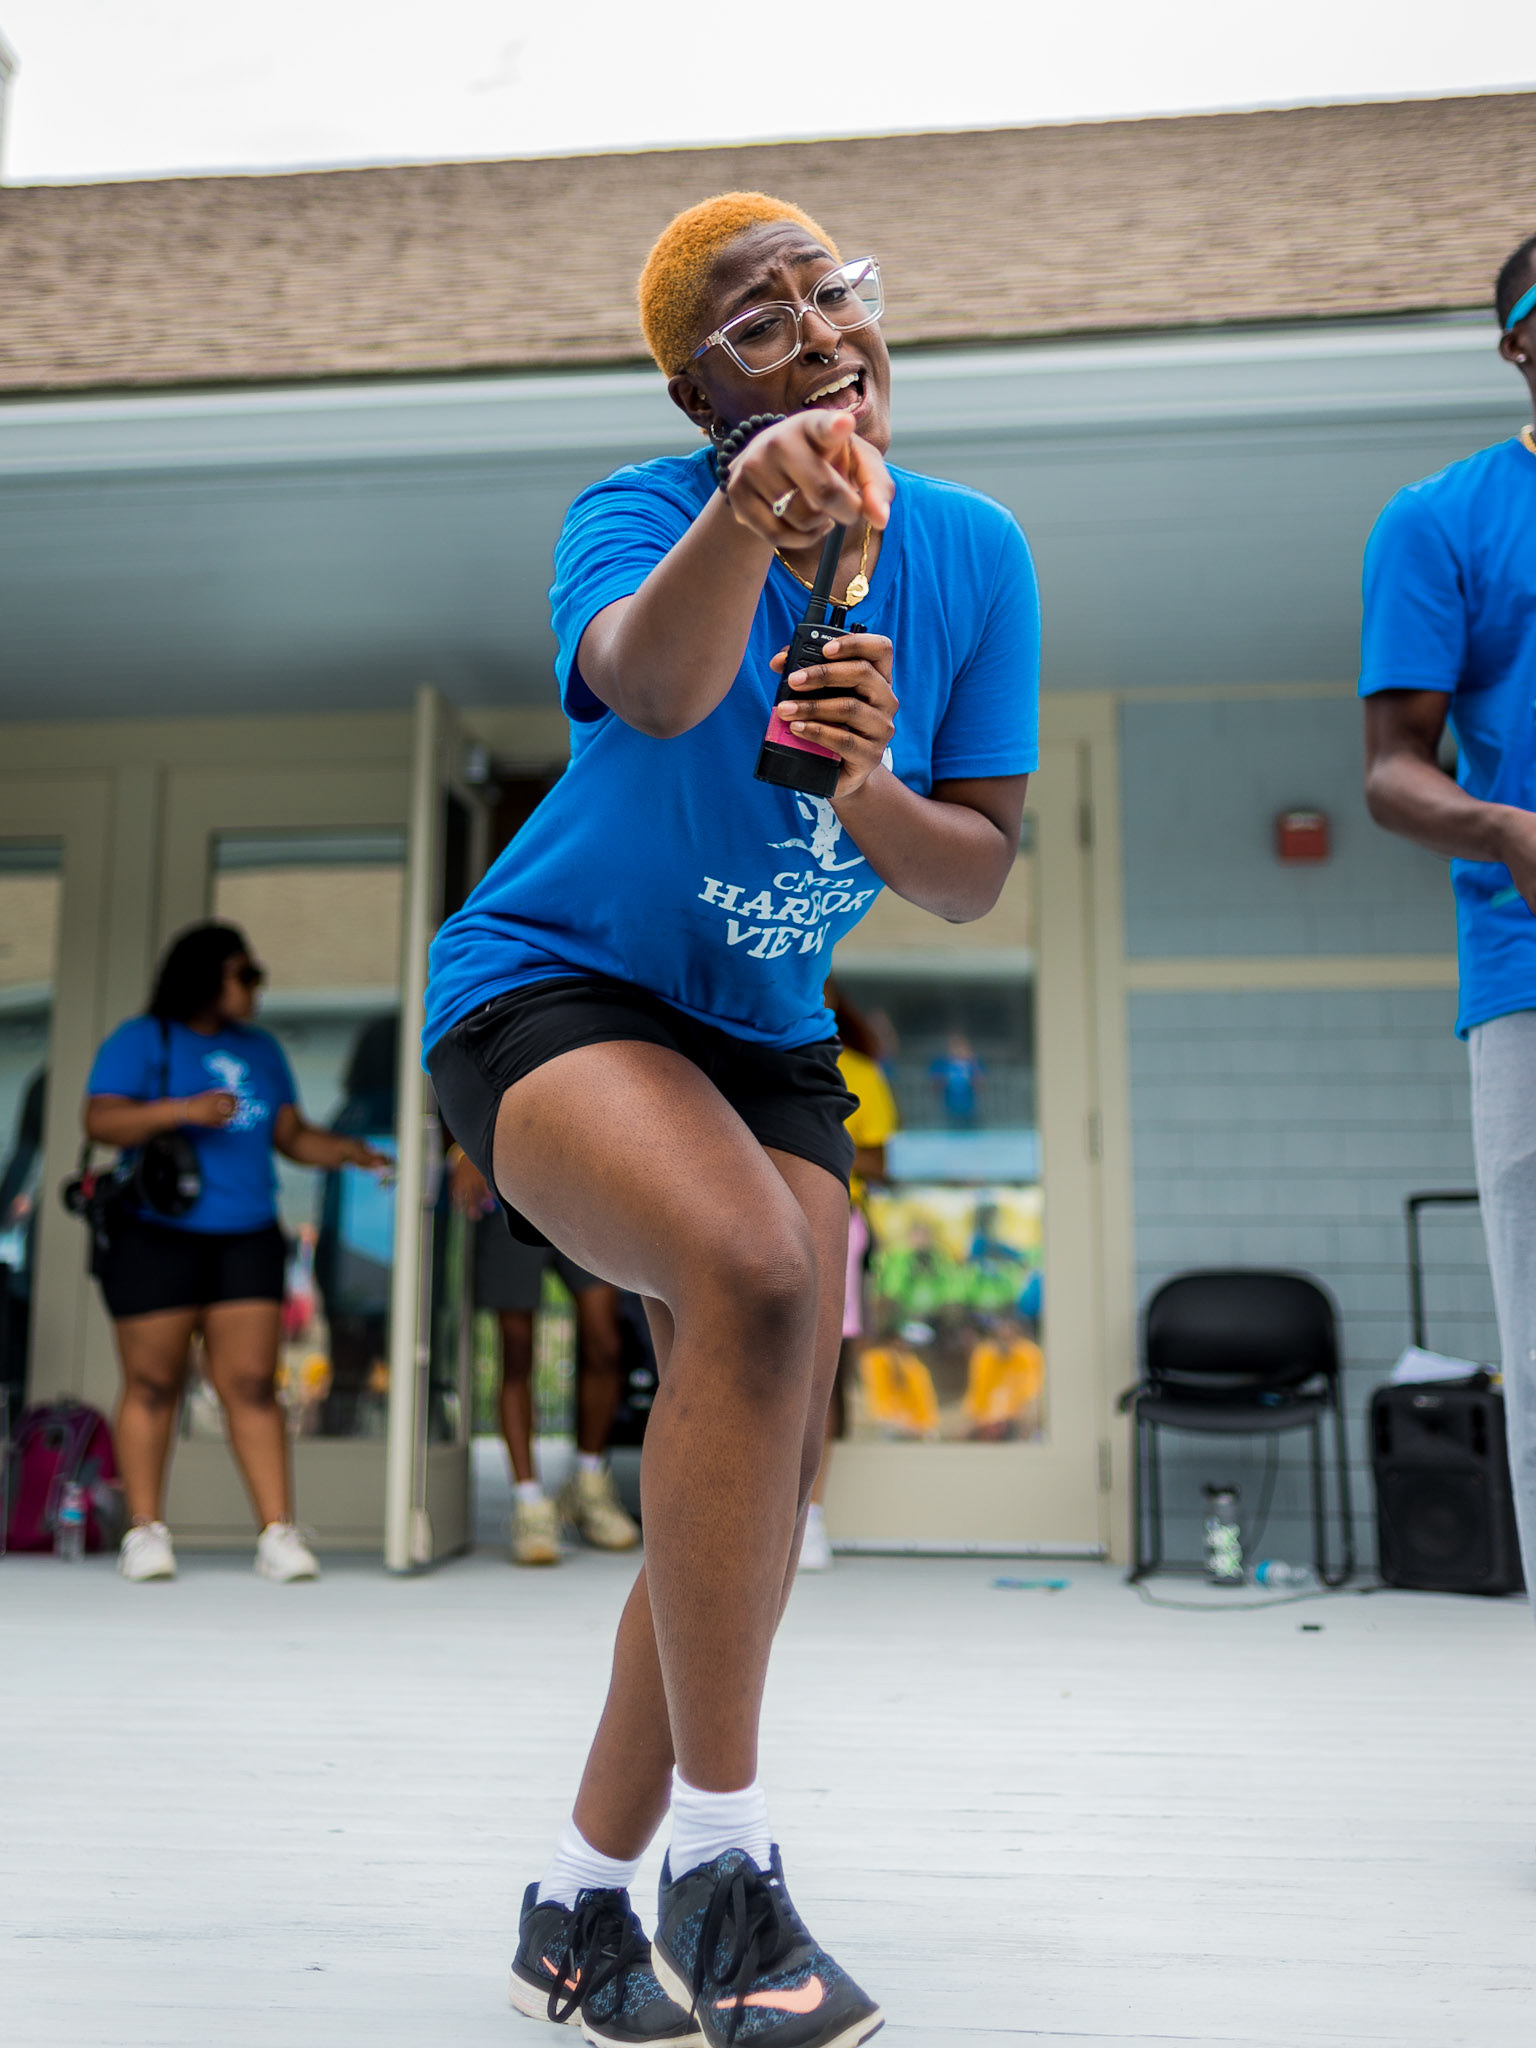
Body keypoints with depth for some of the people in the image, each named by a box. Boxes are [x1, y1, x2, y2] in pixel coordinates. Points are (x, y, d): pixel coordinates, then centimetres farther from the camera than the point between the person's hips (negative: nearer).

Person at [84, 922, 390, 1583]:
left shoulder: (260, 1049, 18)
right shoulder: (143, 1040, 2)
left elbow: (289, 1133, 18)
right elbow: (100, 1120, -10)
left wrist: (342, 1151, -1)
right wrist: (183, 1110, -23)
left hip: (246, 1238, 4)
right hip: (157, 1237, -4)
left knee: (252, 1383, -2)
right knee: (152, 1385, 1)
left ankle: (277, 1533, -4)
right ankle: (145, 1532, 11)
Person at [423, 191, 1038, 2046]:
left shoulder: (974, 554, -4)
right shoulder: (640, 510, -16)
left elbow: (972, 882, -5)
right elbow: (644, 681, -42)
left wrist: (870, 787, -26)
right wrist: (741, 519, -61)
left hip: (763, 1035, 6)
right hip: (550, 987, -5)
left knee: (762, 1474, -1)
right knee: (753, 1273, -34)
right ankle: (719, 1868, -19)